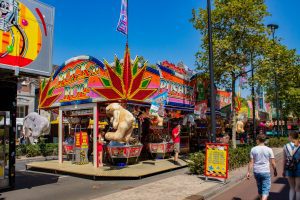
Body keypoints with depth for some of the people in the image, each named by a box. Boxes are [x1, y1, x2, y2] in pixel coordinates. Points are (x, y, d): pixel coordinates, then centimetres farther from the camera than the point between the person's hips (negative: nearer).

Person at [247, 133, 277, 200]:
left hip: (256, 172, 2)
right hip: (266, 172, -2)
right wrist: (275, 171, 14)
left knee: (260, 188, 20)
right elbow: (273, 163, -2)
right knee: (266, 189, 1)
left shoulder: (253, 149, -4)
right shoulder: (269, 150, -7)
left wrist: (248, 172, 2)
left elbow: (251, 162, -4)